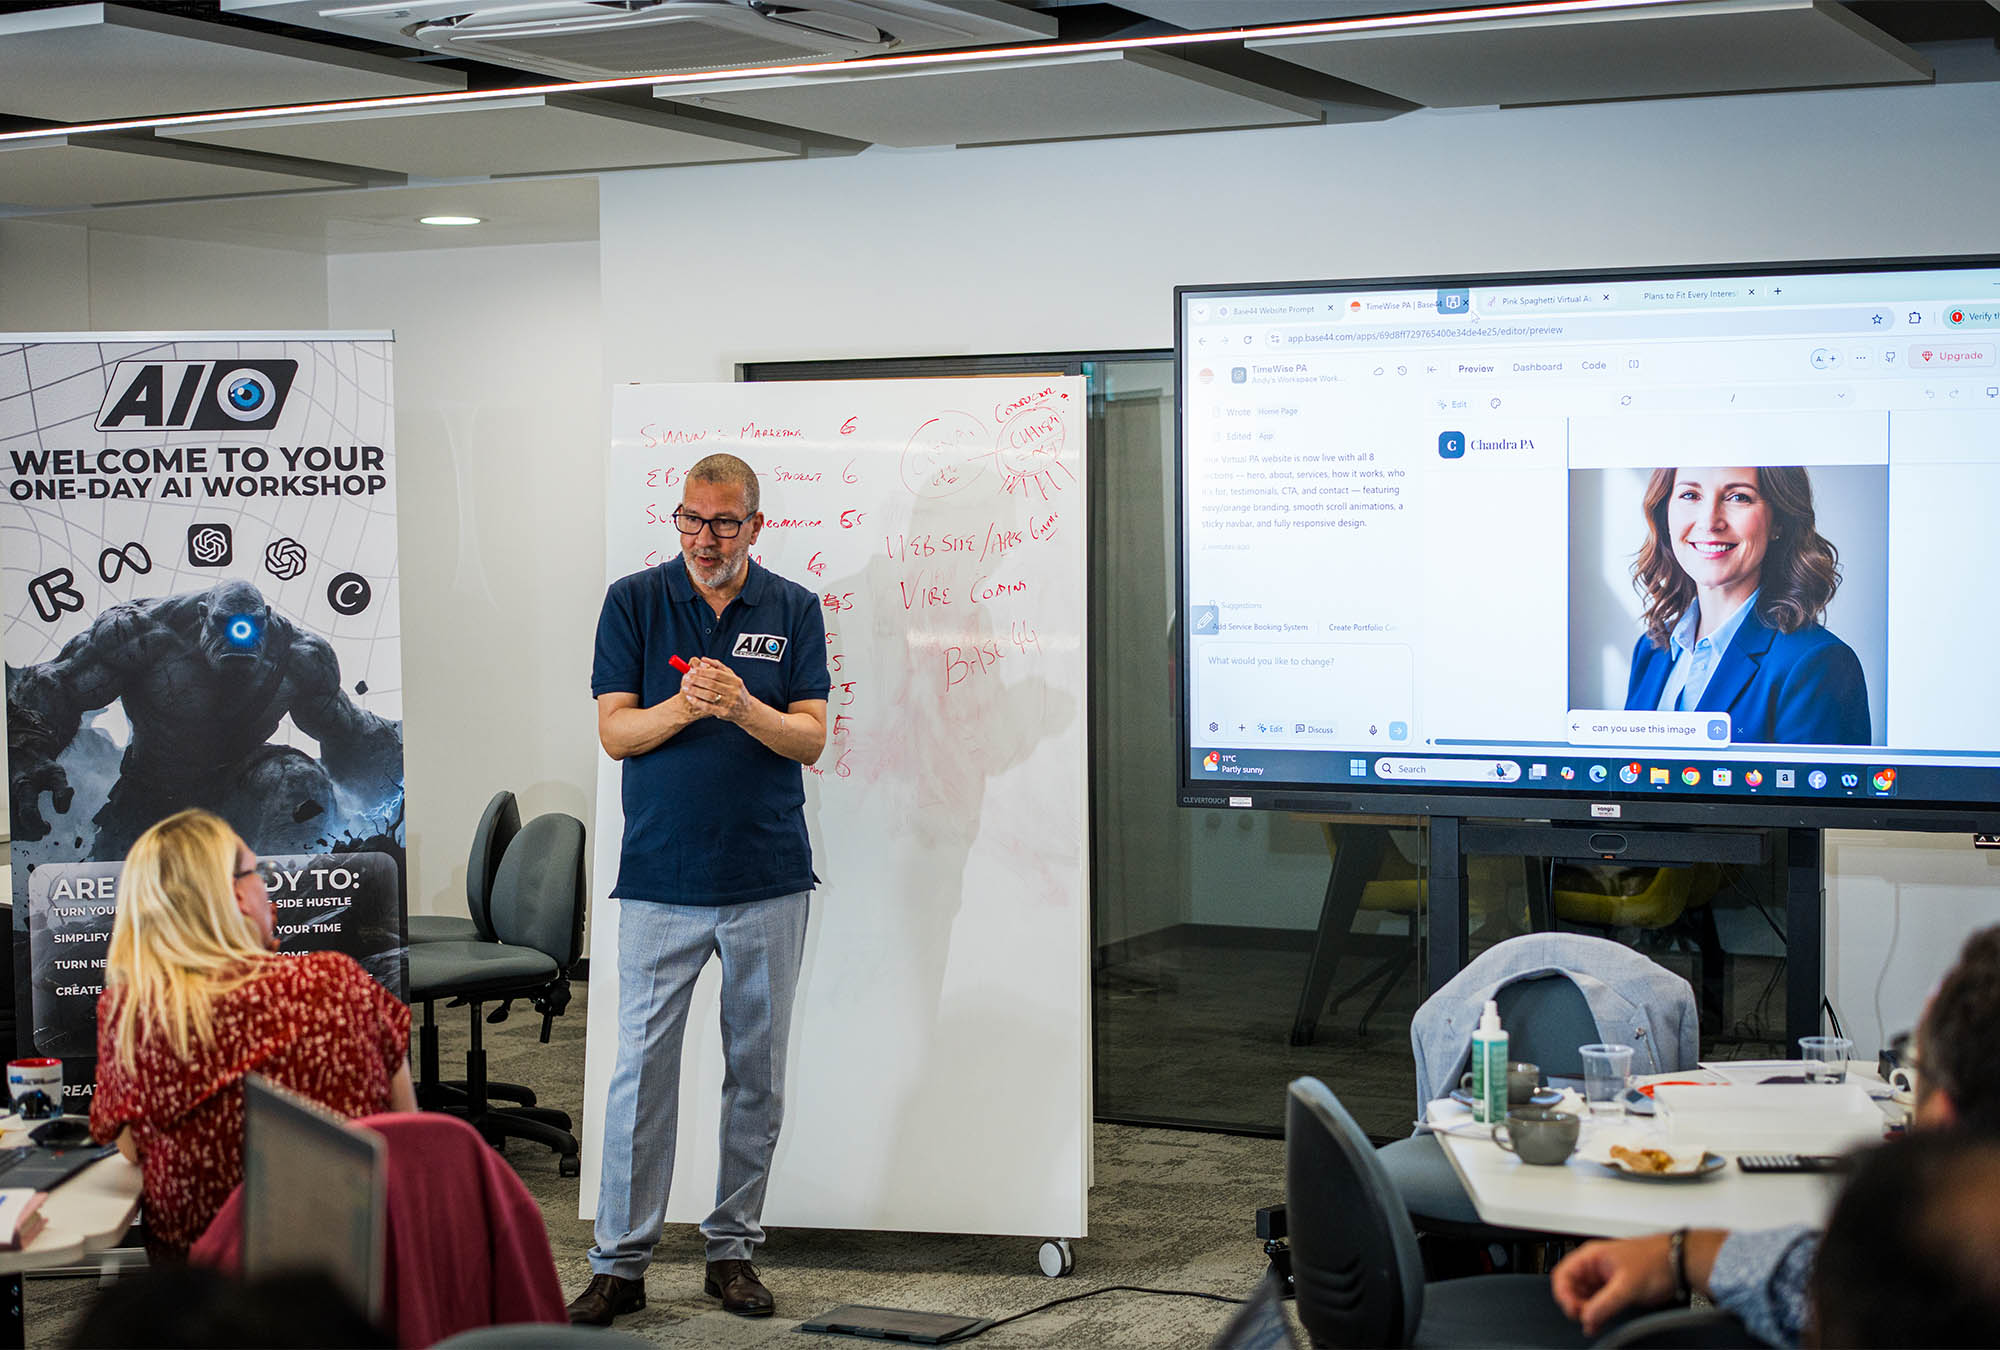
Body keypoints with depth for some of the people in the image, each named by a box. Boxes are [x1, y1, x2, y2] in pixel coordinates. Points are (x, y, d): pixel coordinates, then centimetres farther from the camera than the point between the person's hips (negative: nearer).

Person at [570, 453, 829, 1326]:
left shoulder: (793, 610, 4)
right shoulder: (633, 602, 2)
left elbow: (811, 738, -2)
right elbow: (614, 732, -3)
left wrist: (743, 707, -21)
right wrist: (683, 706, -23)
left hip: (769, 882, 2)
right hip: (661, 882, -1)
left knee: (758, 1073, 7)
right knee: (642, 1069, -2)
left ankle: (733, 1248, 19)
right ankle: (620, 1263, 5)